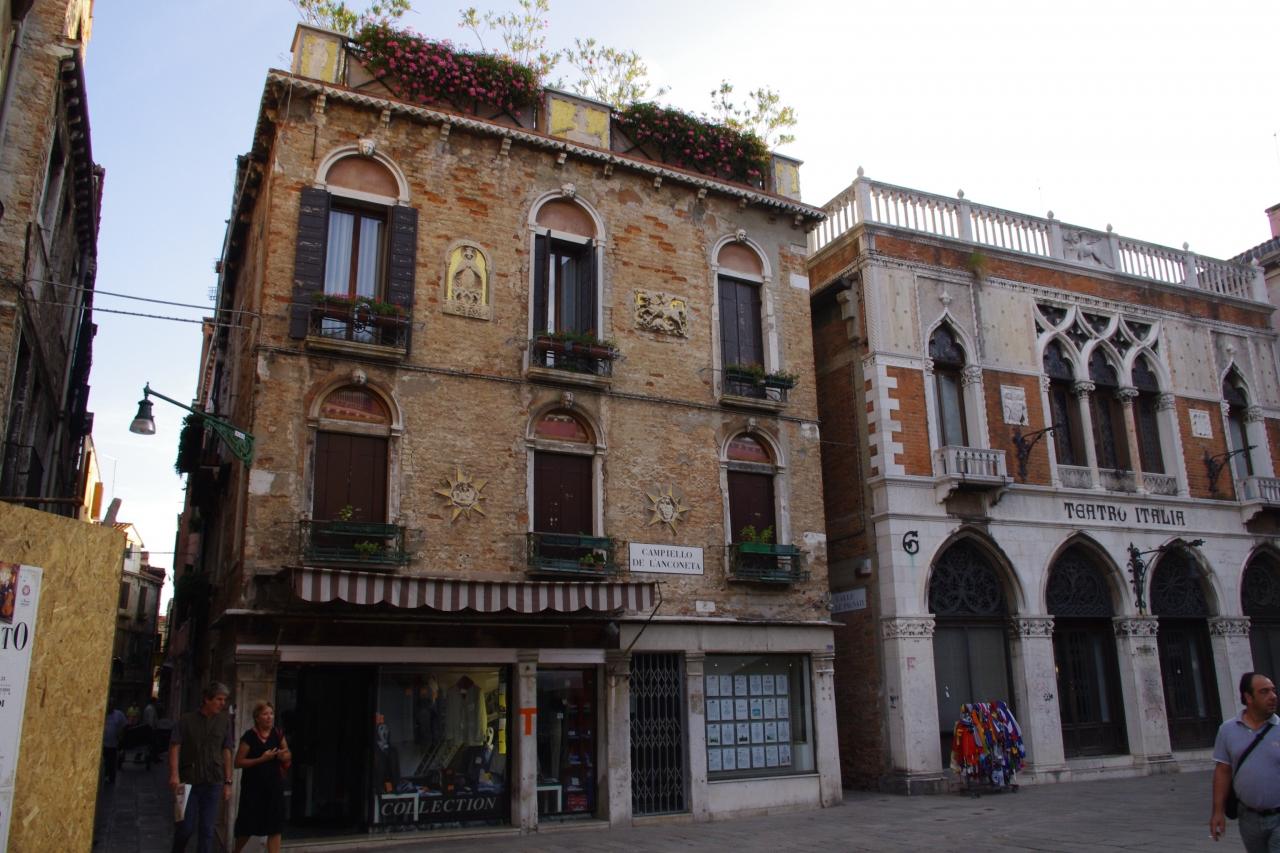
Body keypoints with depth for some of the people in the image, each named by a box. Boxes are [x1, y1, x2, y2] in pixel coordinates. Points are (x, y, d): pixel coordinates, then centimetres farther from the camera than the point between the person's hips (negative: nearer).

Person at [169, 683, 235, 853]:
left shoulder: (224, 721, 5)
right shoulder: (187, 720, -2)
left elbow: (226, 753, 7)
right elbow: (175, 747, -6)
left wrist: (228, 782, 5)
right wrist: (174, 774, -19)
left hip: (212, 783, 2)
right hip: (188, 781, -2)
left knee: (207, 829, 4)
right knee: (187, 826, 2)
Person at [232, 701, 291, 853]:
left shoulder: (278, 734, 3)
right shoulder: (249, 736, -9)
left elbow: (288, 756, 16)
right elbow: (238, 762, -11)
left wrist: (285, 756, -8)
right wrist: (261, 759, -20)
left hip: (274, 785, 3)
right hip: (253, 786, -3)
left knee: (275, 826, -1)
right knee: (248, 825, 9)